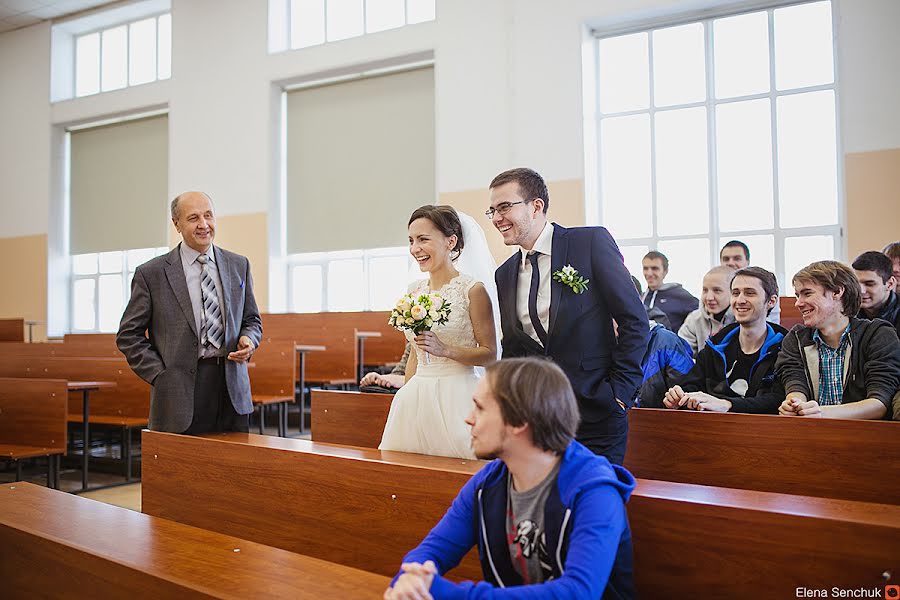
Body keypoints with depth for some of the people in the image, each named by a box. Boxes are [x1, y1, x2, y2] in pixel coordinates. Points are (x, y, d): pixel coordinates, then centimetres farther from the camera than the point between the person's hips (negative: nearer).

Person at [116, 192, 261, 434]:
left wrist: (248, 341, -4)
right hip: (180, 395, -3)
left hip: (233, 392, 3)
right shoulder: (151, 273, 0)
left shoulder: (239, 265, 10)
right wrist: (160, 375, -7)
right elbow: (128, 335, 2)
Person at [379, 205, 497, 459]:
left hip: (456, 397, -5)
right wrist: (406, 395, 16)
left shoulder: (473, 290, -8)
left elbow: (490, 354, -7)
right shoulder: (415, 291, 9)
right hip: (416, 397, 6)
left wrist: (445, 350, -19)